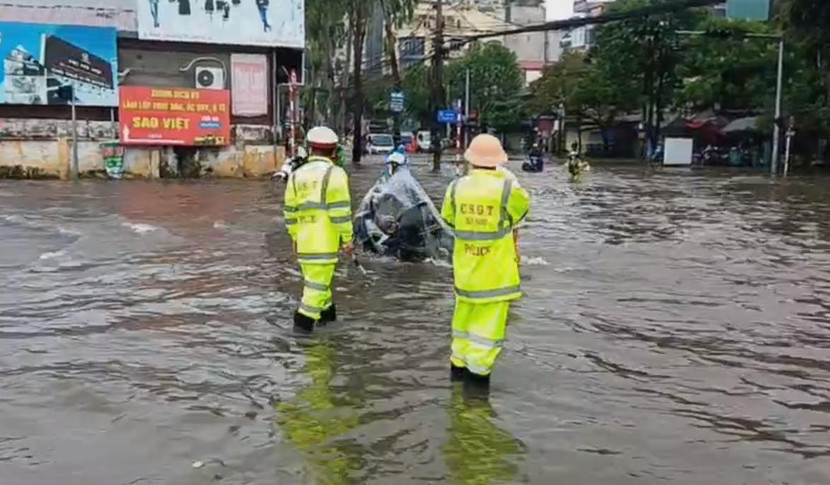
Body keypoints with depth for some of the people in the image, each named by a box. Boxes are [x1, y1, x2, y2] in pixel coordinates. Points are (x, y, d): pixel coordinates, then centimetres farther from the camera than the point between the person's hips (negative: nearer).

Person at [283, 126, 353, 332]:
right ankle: (304, 321, -6)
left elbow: (290, 211, 13)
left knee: (315, 277, 21)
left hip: (304, 240, 6)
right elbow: (340, 211, -13)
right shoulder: (334, 174, -7)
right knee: (318, 281, -1)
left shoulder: (296, 175, 9)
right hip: (325, 240, -6)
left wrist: (294, 237, 23)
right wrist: (347, 239, -6)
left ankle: (326, 311, 35)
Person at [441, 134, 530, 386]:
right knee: (490, 317, 4)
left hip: (465, 265, 4)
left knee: (465, 310, 20)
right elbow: (522, 207, 5)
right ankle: (479, 369, 7)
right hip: (496, 268, -4)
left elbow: (448, 218, 9)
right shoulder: (507, 187, -16)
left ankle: (459, 361, 30)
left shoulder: (457, 186, -5)